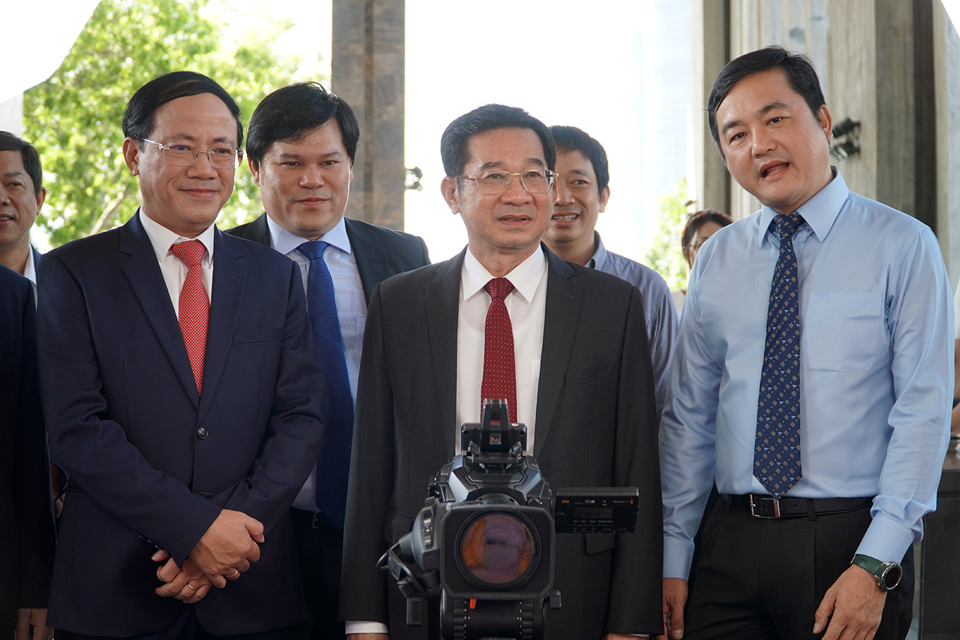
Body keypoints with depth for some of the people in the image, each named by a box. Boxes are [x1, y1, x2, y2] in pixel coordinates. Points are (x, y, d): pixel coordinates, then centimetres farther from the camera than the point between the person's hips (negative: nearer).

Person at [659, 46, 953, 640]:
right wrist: (673, 558, 4)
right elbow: (689, 416, 9)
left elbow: (924, 412, -9)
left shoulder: (903, 246, -4)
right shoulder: (715, 262, 8)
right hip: (731, 541, 3)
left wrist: (875, 567, -16)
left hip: (851, 539, -3)